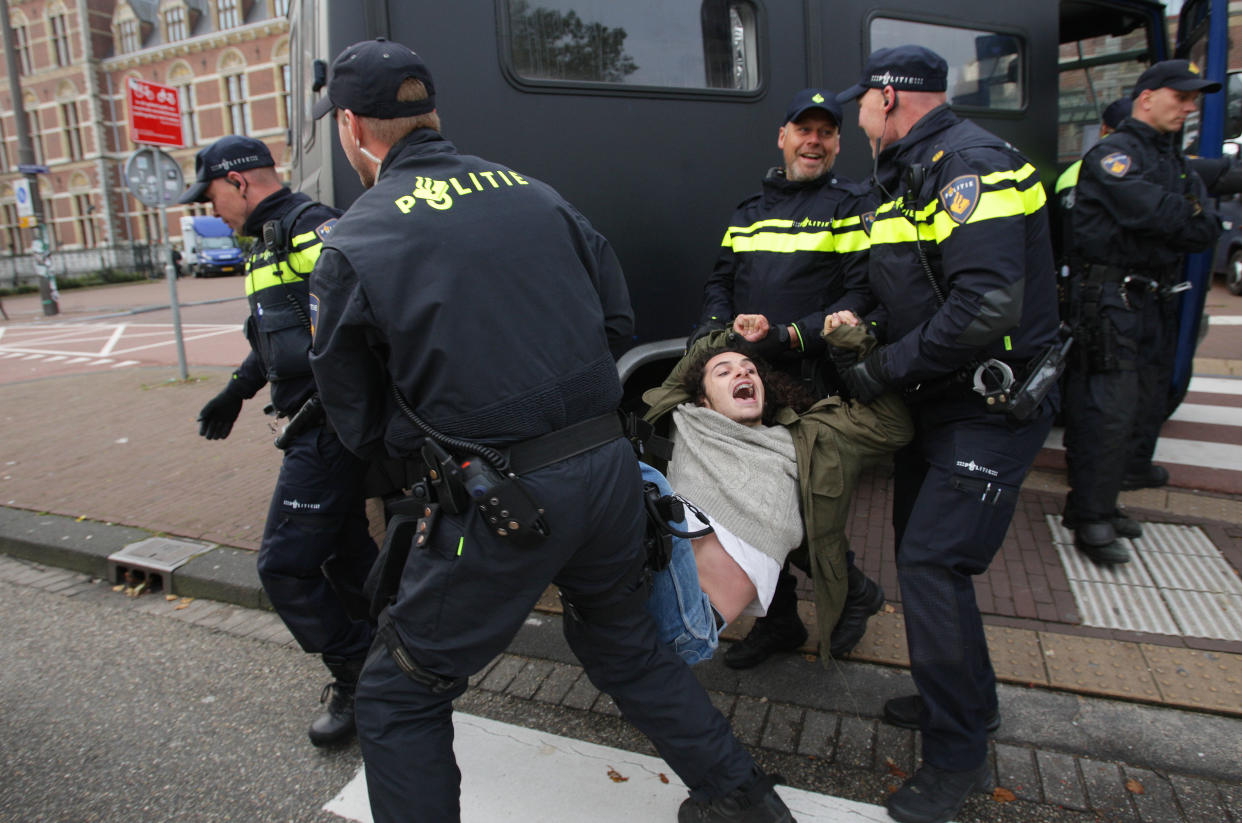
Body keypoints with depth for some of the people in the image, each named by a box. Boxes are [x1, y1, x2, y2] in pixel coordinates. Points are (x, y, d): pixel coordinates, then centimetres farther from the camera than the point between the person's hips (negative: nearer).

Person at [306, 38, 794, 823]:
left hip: (503, 497, -5)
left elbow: (361, 424, 2)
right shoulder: (533, 192, 7)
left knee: (401, 696, 16)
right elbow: (618, 316, 11)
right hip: (610, 462, 6)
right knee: (625, 639, 29)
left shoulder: (350, 248, -4)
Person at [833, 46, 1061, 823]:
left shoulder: (971, 163, -18)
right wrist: (864, 320, 7)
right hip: (941, 400, 10)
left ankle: (959, 757, 7)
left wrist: (885, 370, -21)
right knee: (919, 547, 15)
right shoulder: (915, 174, 14)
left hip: (994, 405, -10)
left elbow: (986, 310, -29)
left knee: (933, 563, -11)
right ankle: (963, 698, 35)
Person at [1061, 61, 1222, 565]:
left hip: (1156, 299, 9)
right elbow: (1154, 212, -21)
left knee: (1147, 400, 15)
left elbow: (1206, 232, 10)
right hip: (1110, 299, -9)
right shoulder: (1113, 154, -7)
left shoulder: (1178, 163, 20)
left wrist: (1178, 224, -9)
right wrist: (1191, 215, -2)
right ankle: (1091, 518, -7)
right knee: (1109, 406, -12)